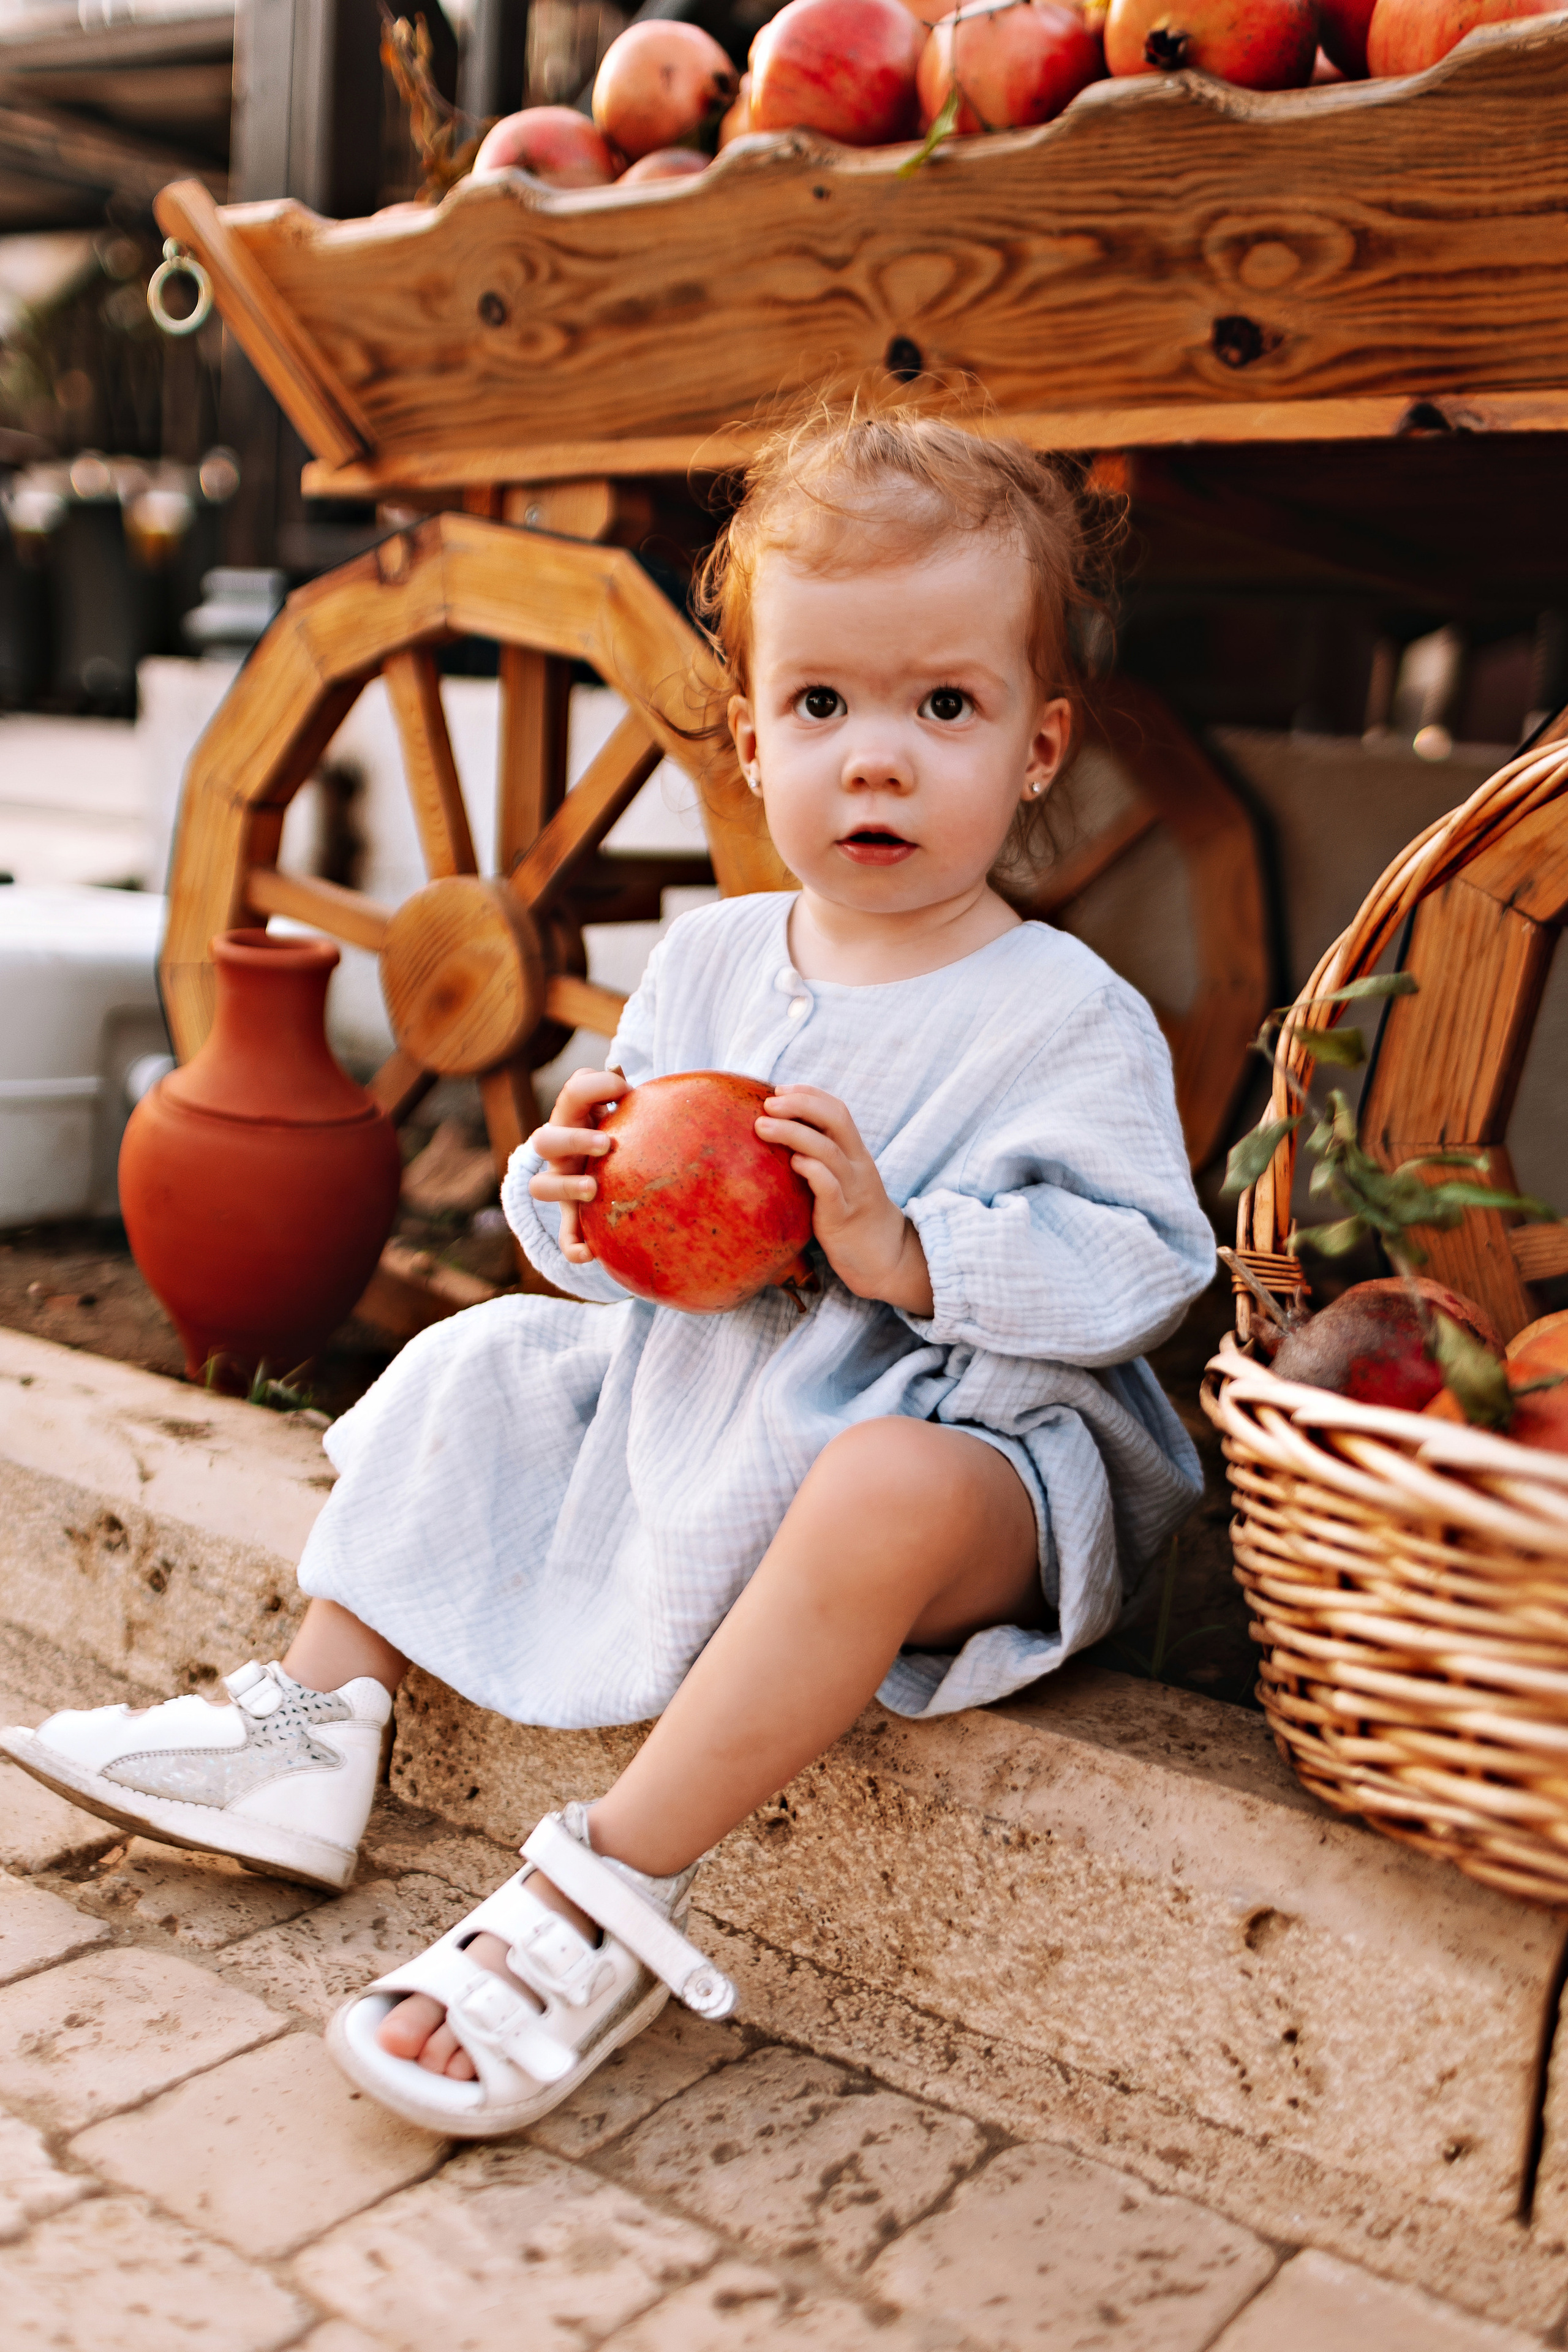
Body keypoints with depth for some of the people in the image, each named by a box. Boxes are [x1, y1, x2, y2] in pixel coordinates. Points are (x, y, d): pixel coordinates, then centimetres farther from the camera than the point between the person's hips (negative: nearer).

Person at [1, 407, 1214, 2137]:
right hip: (689, 1389, 7)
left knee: (894, 1488, -38)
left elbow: (1132, 1271, -19)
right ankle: (315, 1723, 14)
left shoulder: (1069, 1017, -12)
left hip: (959, 1424, -6)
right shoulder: (708, 960, 4)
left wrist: (901, 1249, -32)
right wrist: (573, 1192, -13)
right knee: (473, 1369, 7)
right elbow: (587, 1226, 11)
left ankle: (610, 1896, -29)